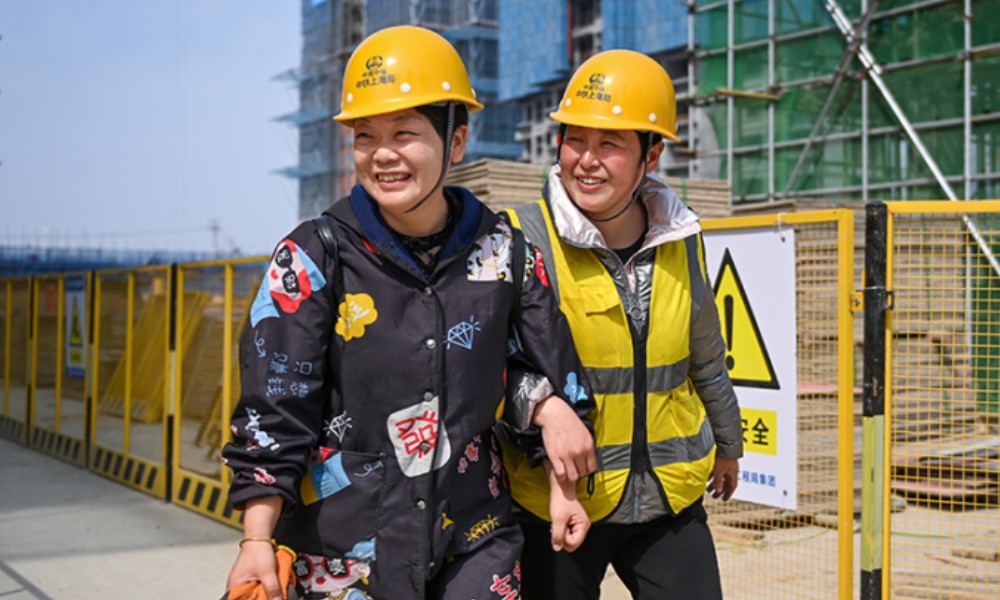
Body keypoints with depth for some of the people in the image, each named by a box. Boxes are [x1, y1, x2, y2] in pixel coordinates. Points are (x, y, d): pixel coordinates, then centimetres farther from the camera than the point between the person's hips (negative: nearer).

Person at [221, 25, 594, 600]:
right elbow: (273, 412, -9)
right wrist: (258, 540, -15)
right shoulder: (314, 258, -9)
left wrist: (563, 485, 12)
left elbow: (550, 365, 11)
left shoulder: (502, 250, -1)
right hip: (342, 553, -2)